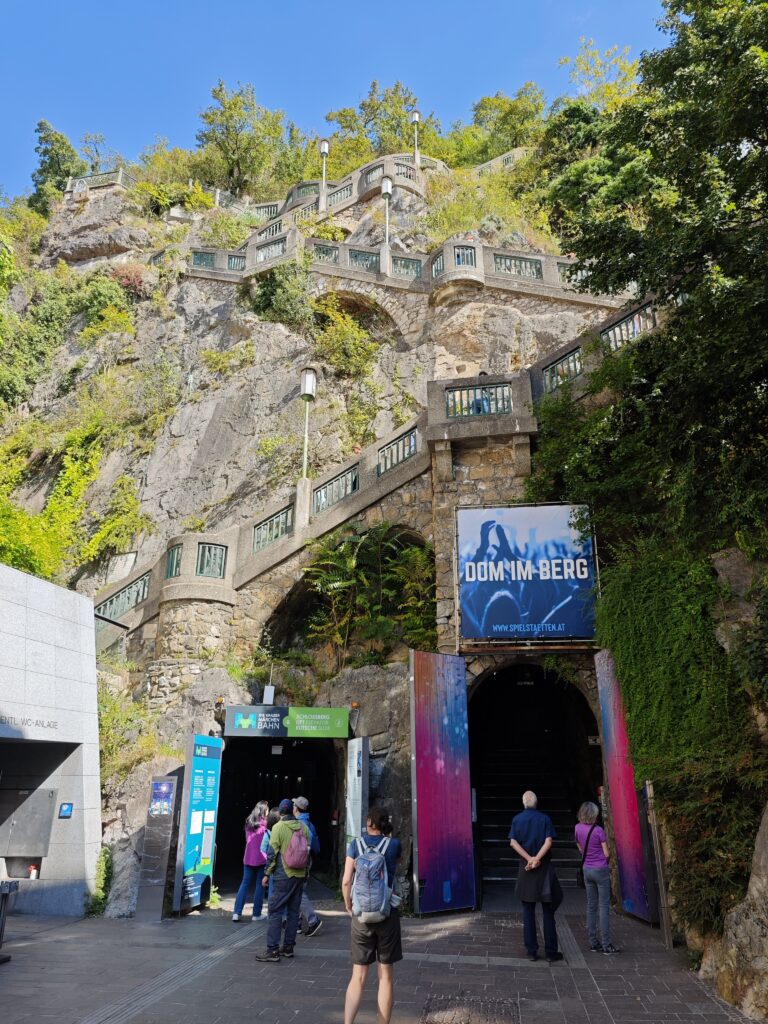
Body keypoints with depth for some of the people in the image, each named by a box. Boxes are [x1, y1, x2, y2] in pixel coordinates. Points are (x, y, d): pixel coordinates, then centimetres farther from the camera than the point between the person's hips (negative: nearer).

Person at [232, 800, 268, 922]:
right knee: (260, 885, 5)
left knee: (245, 884, 9)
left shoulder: (248, 823, 6)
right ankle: (256, 914, 8)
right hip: (261, 859, -4)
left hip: (248, 858, 4)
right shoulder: (265, 824, -9)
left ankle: (237, 913, 2)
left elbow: (248, 840, 14)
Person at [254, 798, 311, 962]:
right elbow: (308, 851, 13)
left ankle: (272, 950, -4)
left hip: (283, 875, -6)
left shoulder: (278, 827, -8)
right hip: (300, 875, 6)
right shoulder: (303, 827, 7)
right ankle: (288, 947, 18)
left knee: (275, 911, -2)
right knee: (293, 911, 12)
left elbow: (272, 852, -9)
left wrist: (267, 873, -1)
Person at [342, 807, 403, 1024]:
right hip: (387, 914, 0)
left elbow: (346, 881, -7)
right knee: (386, 975, 13)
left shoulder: (356, 844, -3)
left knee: (358, 976, 10)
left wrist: (349, 907, 6)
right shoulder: (394, 845, -3)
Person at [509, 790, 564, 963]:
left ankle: (531, 951, 10)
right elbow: (549, 841, -13)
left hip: (525, 868, 1)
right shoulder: (545, 818, -2)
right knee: (548, 912, 7)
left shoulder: (517, 819, 3)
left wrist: (529, 858, -11)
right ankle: (551, 952, 9)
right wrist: (537, 859, -14)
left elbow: (513, 842, -7)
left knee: (528, 911, 8)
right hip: (544, 867, -1)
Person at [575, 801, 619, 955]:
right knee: (604, 907, 1)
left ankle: (593, 943, 15)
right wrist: (606, 860, 9)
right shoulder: (598, 830, -17)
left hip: (587, 869, 5)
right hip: (601, 870, -5)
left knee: (591, 906, 11)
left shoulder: (577, 828, -1)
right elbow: (607, 853, -11)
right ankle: (606, 945, 2)